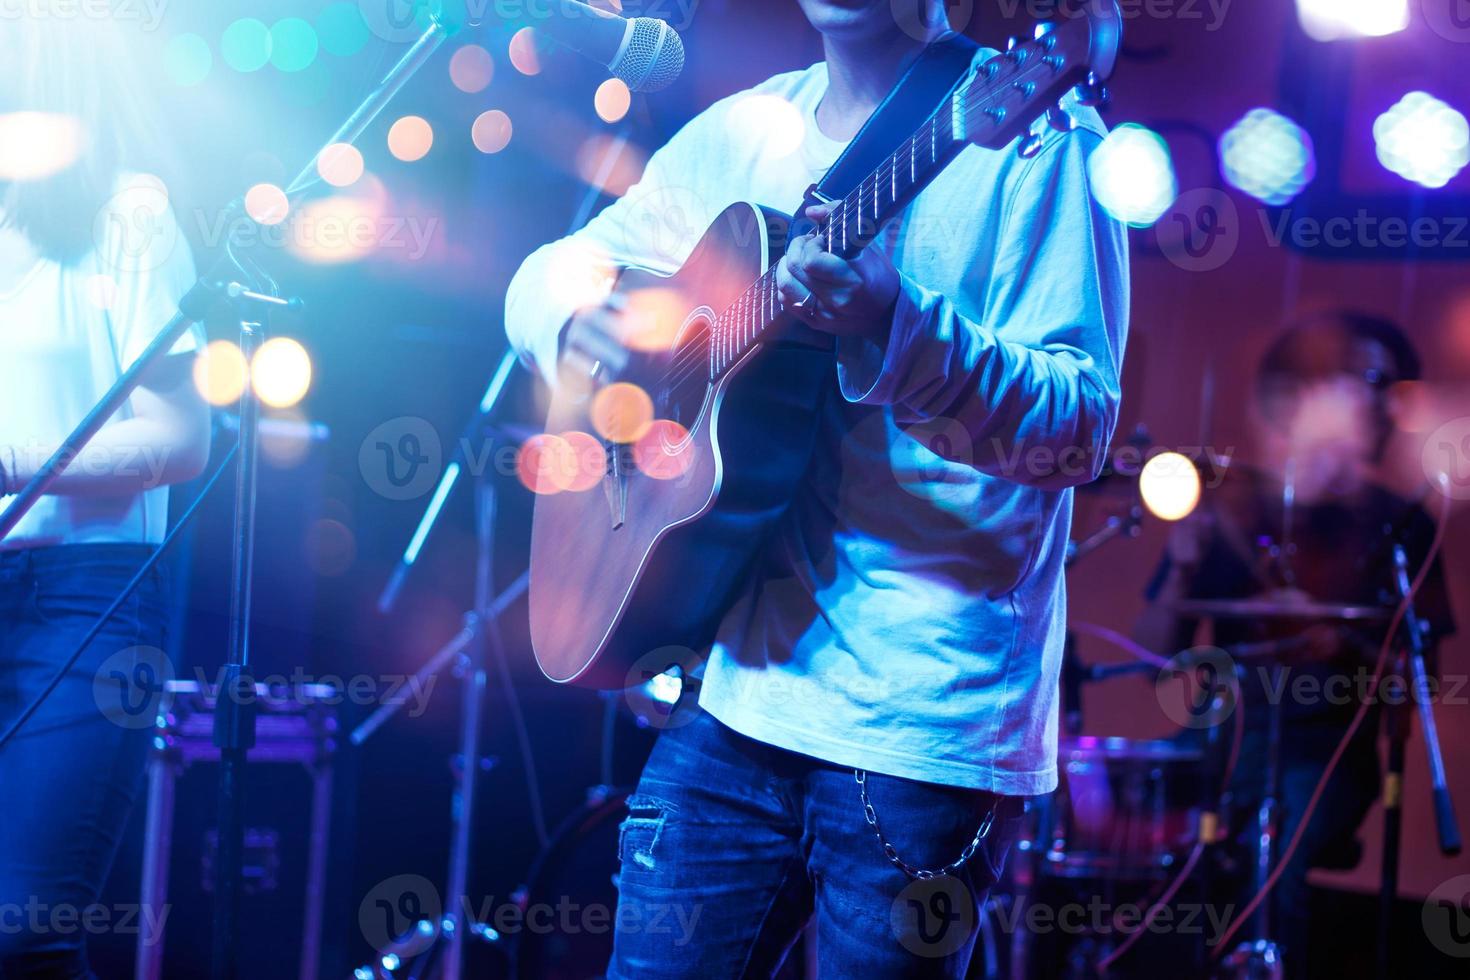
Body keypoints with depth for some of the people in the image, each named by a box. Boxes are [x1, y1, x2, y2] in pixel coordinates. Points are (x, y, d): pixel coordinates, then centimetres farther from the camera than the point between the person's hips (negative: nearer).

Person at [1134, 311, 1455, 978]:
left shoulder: (1396, 527, -1)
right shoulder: (1224, 510, 2)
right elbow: (1153, 658, 1)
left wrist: (1340, 642, -21)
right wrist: (1182, 572, -17)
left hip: (1326, 747, -3)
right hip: (1223, 732, 3)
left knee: (1270, 860, -30)